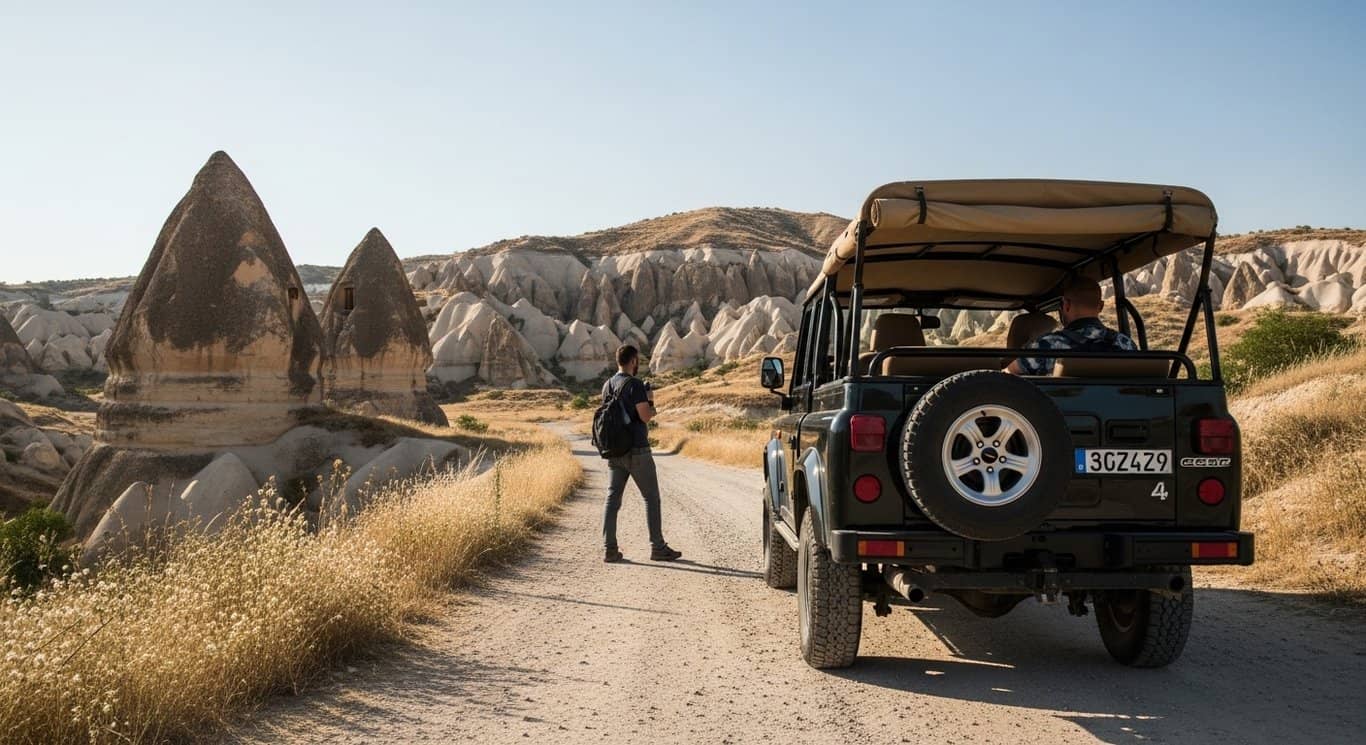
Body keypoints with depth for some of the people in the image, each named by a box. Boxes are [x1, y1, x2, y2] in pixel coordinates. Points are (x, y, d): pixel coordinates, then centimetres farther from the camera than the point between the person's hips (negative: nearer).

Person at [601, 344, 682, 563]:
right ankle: (658, 547, 6)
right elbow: (645, 416, -17)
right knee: (651, 498, 3)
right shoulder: (634, 384, -13)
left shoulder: (607, 385, 11)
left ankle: (610, 548, 4)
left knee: (613, 498, 6)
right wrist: (651, 402, 1)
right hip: (636, 450, -7)